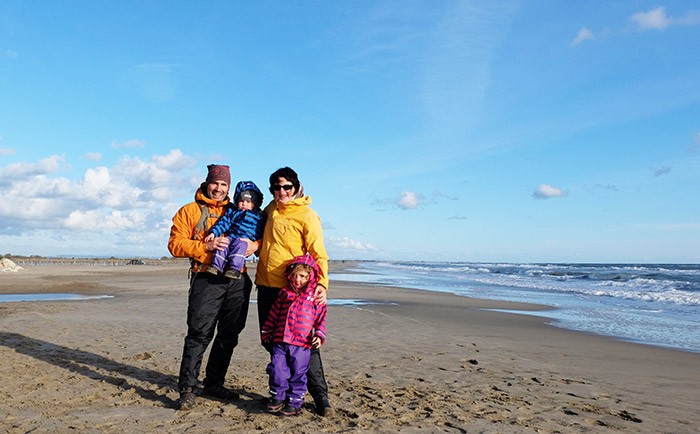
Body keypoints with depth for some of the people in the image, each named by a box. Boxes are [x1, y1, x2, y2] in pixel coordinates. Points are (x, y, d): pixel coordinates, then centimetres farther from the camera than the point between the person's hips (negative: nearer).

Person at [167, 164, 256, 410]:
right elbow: (175, 244, 0)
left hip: (238, 281, 4)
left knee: (229, 336, 9)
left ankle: (214, 384, 22)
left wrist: (252, 244, -3)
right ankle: (188, 388, 0)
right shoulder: (190, 211, 9)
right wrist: (205, 246, -15)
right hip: (207, 279, -4)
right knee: (199, 334, -9)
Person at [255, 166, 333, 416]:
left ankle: (320, 397, 7)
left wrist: (322, 283, -27)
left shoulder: (307, 216, -10)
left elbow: (319, 254, -14)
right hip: (266, 286, 7)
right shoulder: (271, 209, 10)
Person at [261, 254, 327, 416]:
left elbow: (321, 318, 5)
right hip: (280, 341, 3)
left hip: (302, 344, -3)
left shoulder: (315, 297, 3)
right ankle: (278, 397, 18)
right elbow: (274, 313, 19)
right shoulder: (285, 293, 12)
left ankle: (294, 401, 15)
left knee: (298, 373, 2)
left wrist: (319, 335, -6)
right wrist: (267, 331, 23)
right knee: (277, 369, 0)